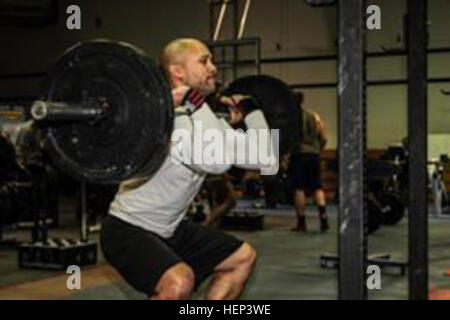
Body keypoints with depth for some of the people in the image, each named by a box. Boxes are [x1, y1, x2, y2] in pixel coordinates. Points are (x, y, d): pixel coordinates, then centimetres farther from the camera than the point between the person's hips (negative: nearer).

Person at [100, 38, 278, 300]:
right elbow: (218, 161, -44)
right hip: (128, 230, -10)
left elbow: (266, 160, 6)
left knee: (243, 257, 17)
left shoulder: (204, 118, 3)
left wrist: (249, 109, 12)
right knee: (179, 283, -37)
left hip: (169, 228, 10)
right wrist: (193, 104, -38)